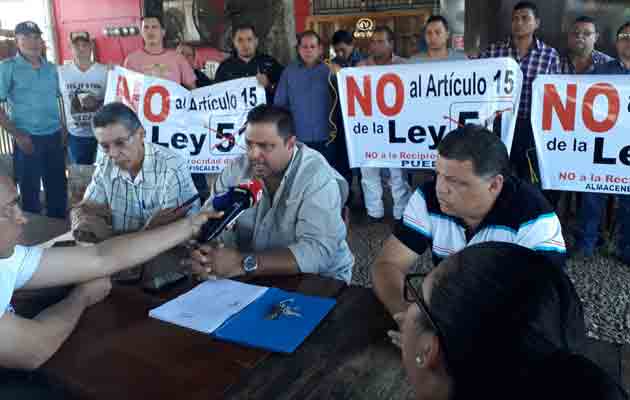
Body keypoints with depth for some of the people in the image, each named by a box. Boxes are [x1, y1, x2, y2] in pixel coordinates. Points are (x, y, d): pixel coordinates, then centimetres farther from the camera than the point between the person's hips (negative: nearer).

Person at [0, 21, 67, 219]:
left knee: (59, 190, 11)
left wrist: (62, 129, 8)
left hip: (54, 137, 4)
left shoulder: (51, 68, 10)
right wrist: (17, 134, -13)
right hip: (28, 139, -4)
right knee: (30, 191, 6)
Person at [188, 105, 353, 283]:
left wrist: (243, 263, -34)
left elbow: (318, 251, -29)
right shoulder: (236, 170, -3)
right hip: (254, 277, 4)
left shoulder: (318, 178, -20)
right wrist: (203, 253, -26)